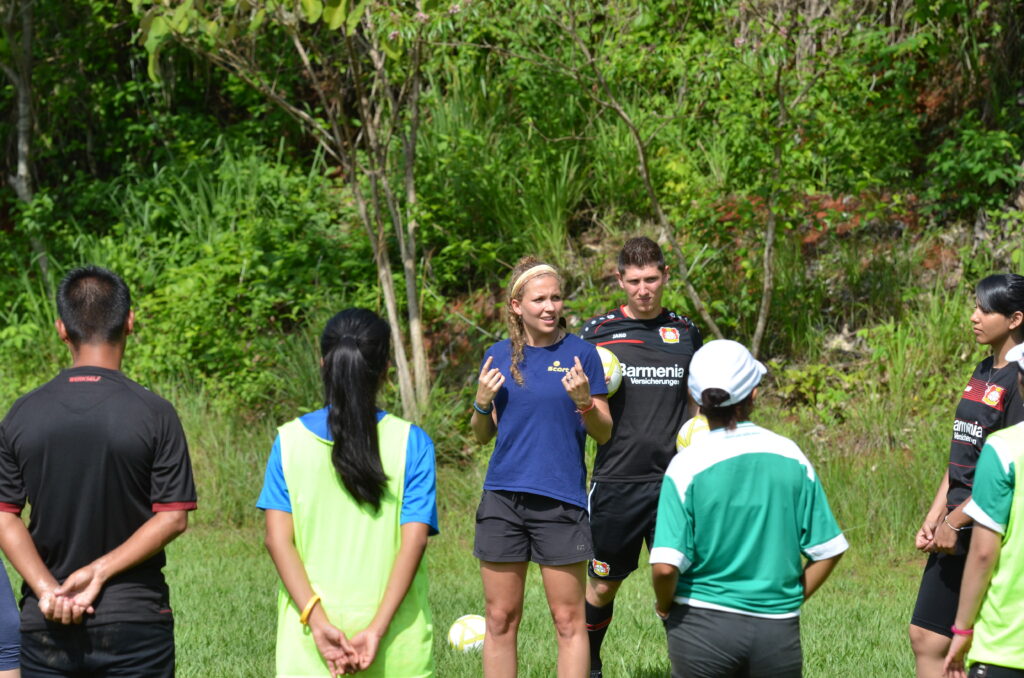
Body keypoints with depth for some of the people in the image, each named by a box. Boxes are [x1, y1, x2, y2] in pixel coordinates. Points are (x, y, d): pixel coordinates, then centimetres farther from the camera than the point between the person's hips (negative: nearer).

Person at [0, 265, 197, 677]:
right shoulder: (154, 414, -7)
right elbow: (174, 517, -10)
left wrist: (47, 589, -9)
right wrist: (99, 573, -11)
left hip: (46, 626, 2)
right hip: (135, 620, -2)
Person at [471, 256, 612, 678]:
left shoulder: (580, 353, -1)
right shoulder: (499, 356, 8)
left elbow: (604, 433, 1)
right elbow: (482, 435, 14)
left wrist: (584, 403, -18)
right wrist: (482, 403, -5)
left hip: (561, 500, -3)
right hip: (502, 499, 3)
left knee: (568, 620, -2)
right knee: (500, 619, 7)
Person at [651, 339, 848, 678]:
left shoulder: (687, 466, -8)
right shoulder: (791, 457, 0)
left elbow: (665, 566, -14)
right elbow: (828, 551, 3)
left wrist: (664, 606, 5)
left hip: (701, 625, -2)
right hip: (778, 631, 2)